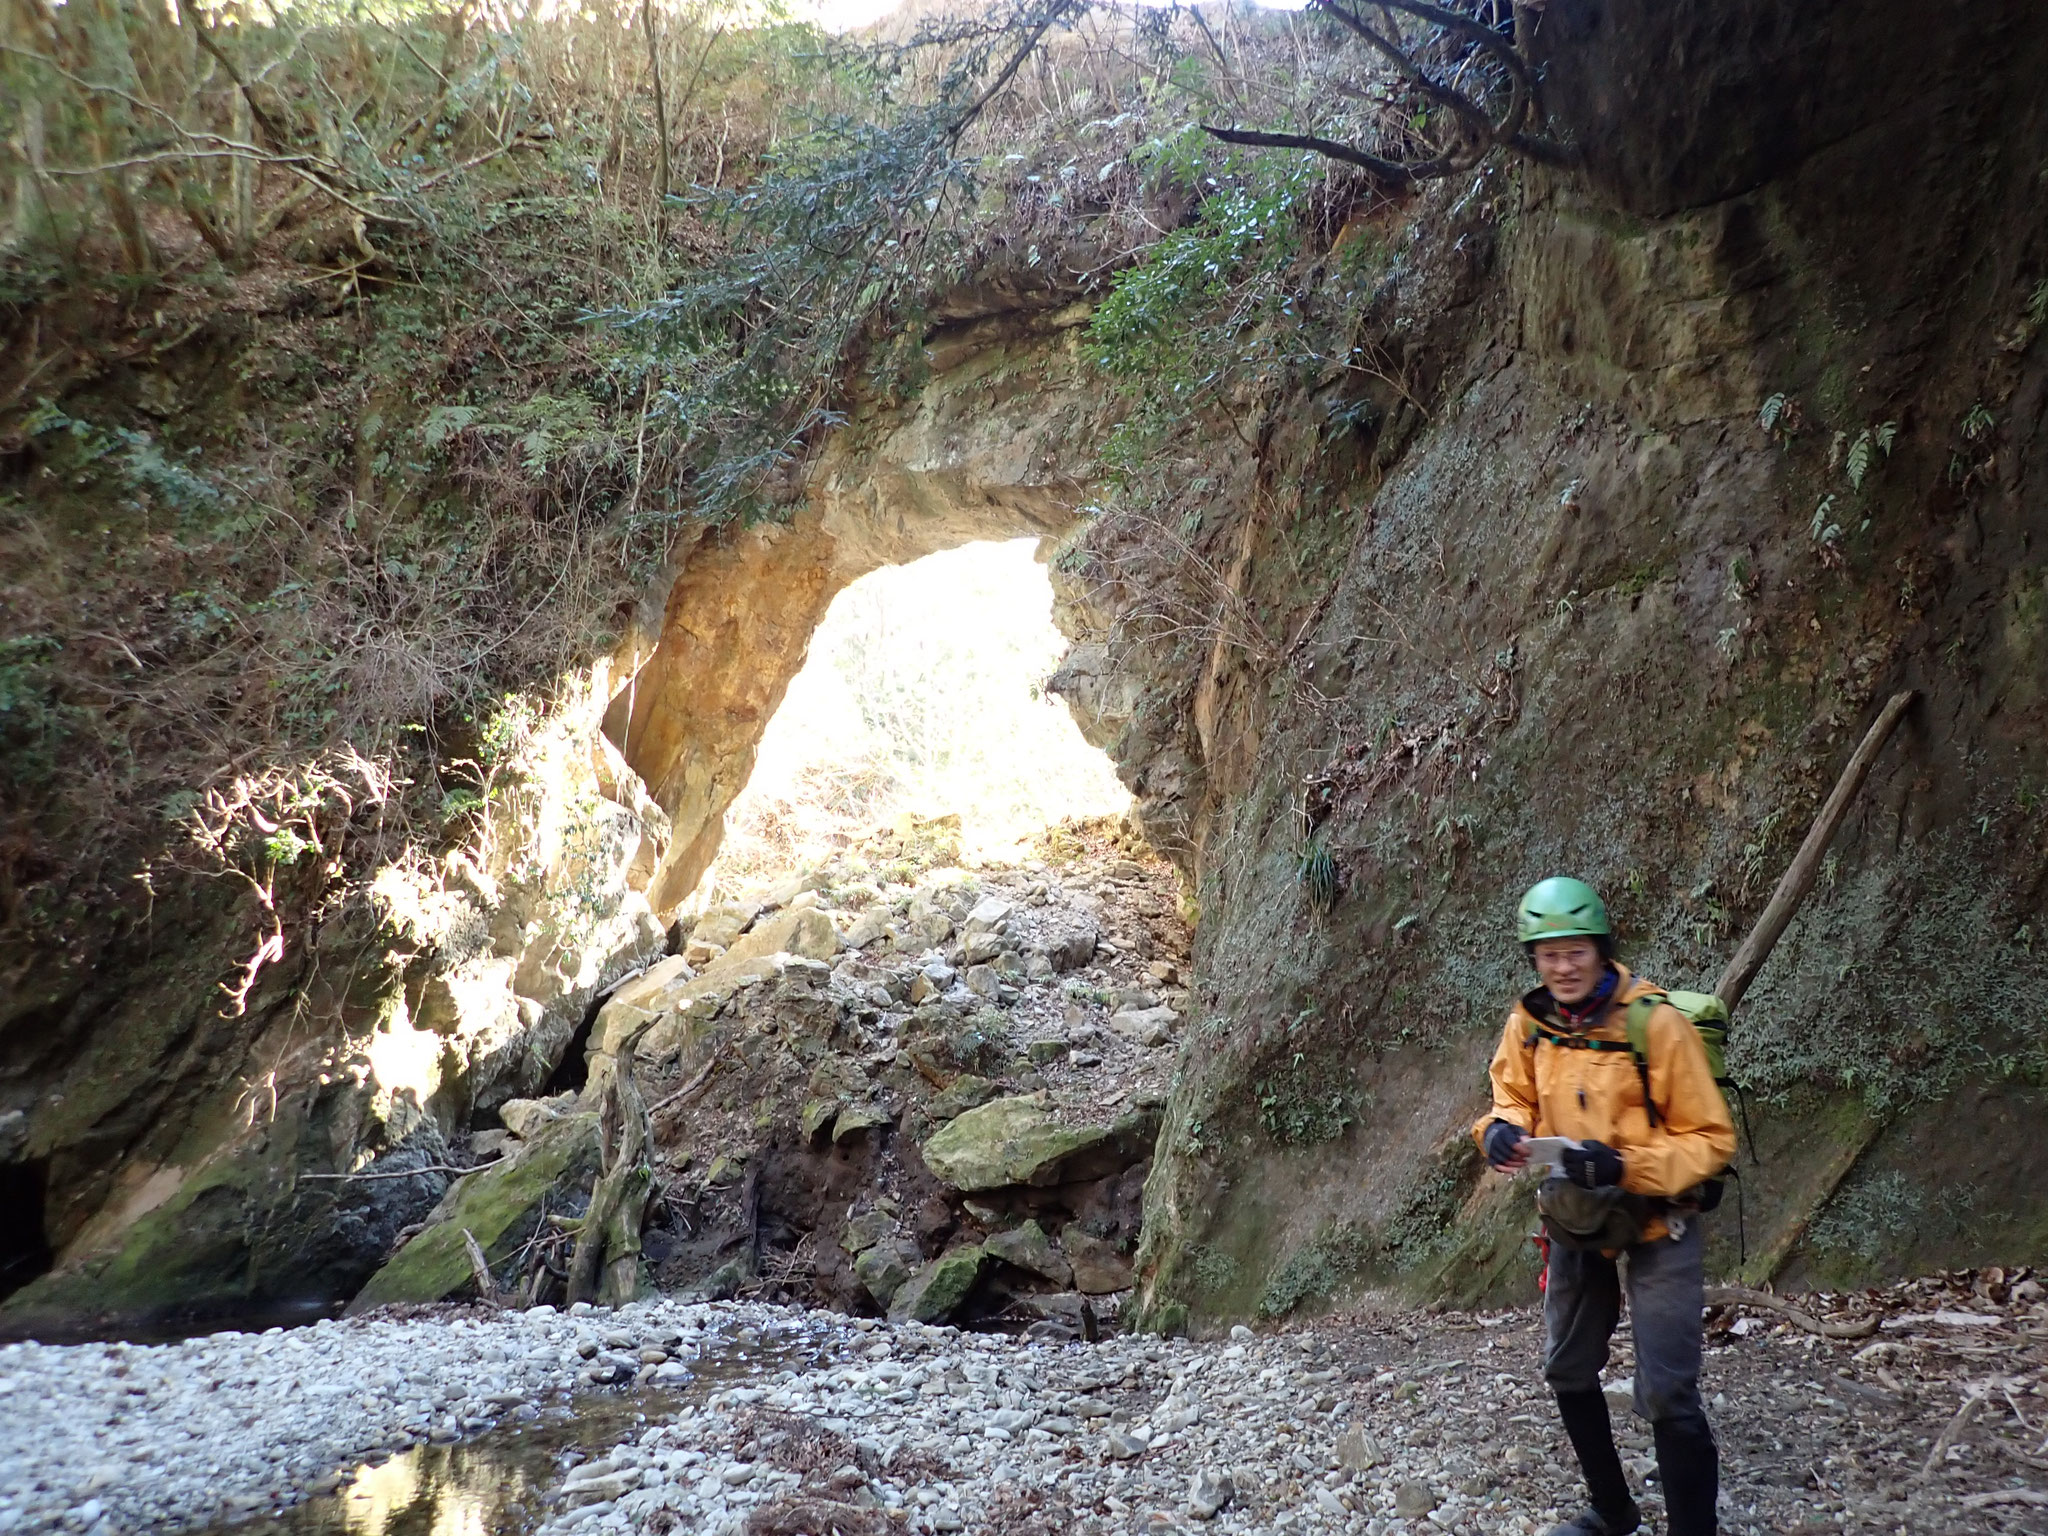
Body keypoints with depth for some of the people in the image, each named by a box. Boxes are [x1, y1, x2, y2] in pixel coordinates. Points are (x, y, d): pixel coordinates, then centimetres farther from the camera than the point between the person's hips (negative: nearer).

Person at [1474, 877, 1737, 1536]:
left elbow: (1710, 1137, -18)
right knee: (1568, 1372, 18)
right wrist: (1501, 1130, -21)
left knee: (1666, 1395, -8)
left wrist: (1624, 1166, -33)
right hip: (1575, 1221, 6)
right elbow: (1515, 1099, 4)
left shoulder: (1657, 1024, -22)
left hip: (1656, 1225, -6)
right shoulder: (1528, 1024, -7)